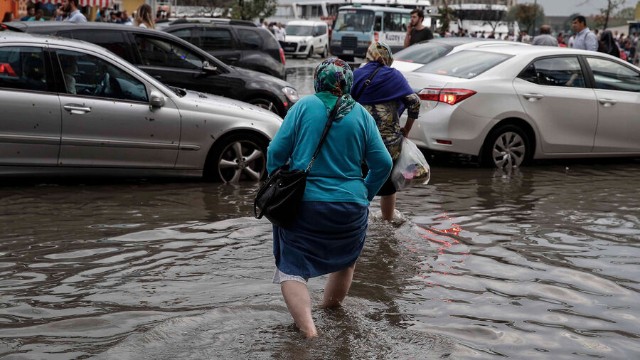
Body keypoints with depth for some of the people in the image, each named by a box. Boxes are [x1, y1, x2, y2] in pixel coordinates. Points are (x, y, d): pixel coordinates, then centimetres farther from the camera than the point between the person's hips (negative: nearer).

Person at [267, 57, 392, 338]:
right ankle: (331, 309, 45)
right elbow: (383, 164, 1)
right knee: (346, 262, 28)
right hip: (350, 206, 3)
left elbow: (276, 152, -6)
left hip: (302, 204, -3)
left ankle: (307, 327, -17)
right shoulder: (362, 115, 2)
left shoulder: (304, 106, -3)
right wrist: (365, 196, 15)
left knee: (292, 268, 2)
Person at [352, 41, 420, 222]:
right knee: (388, 182, 15)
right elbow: (414, 101, -4)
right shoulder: (394, 75, 4)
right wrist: (407, 129, 7)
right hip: (390, 139, 0)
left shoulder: (356, 75, 6)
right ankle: (388, 220, 26)